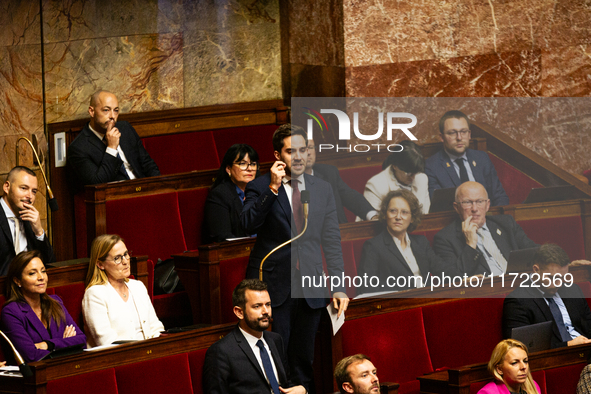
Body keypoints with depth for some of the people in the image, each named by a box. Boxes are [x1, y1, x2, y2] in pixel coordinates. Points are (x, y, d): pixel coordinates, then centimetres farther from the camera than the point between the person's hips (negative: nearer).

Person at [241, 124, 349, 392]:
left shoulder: (322, 189, 11)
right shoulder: (259, 188, 0)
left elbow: (331, 240, 11)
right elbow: (247, 225, -17)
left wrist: (339, 286, 4)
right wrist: (273, 188, -23)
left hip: (310, 289, 3)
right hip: (273, 287, -3)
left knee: (303, 360, 7)